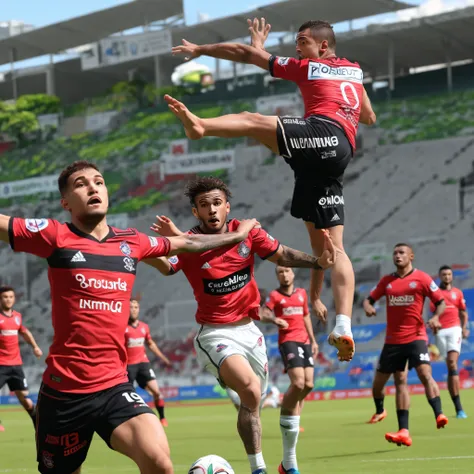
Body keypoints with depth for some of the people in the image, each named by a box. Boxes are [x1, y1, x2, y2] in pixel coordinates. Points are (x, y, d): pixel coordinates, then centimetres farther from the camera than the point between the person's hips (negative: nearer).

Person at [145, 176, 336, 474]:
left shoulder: (247, 232, -3)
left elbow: (283, 255, 8)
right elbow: (164, 266, -32)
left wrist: (318, 262, -8)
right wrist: (167, 242, -53)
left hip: (249, 330, 5)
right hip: (215, 335, -4)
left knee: (254, 401, 14)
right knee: (250, 389, -28)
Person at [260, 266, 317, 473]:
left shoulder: (302, 293, 17)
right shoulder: (275, 295, 0)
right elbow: (264, 313, -14)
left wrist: (313, 341, 25)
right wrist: (274, 319, -35)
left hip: (304, 341, 6)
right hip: (288, 341, -6)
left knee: (308, 384, 0)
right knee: (298, 383, -21)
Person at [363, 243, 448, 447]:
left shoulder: (422, 278, -2)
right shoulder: (387, 281, 11)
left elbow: (441, 302, 0)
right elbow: (370, 298, 16)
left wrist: (435, 317, -21)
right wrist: (368, 307, -8)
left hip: (415, 336, -4)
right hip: (393, 339, 4)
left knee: (425, 373, -22)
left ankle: (439, 415, -30)